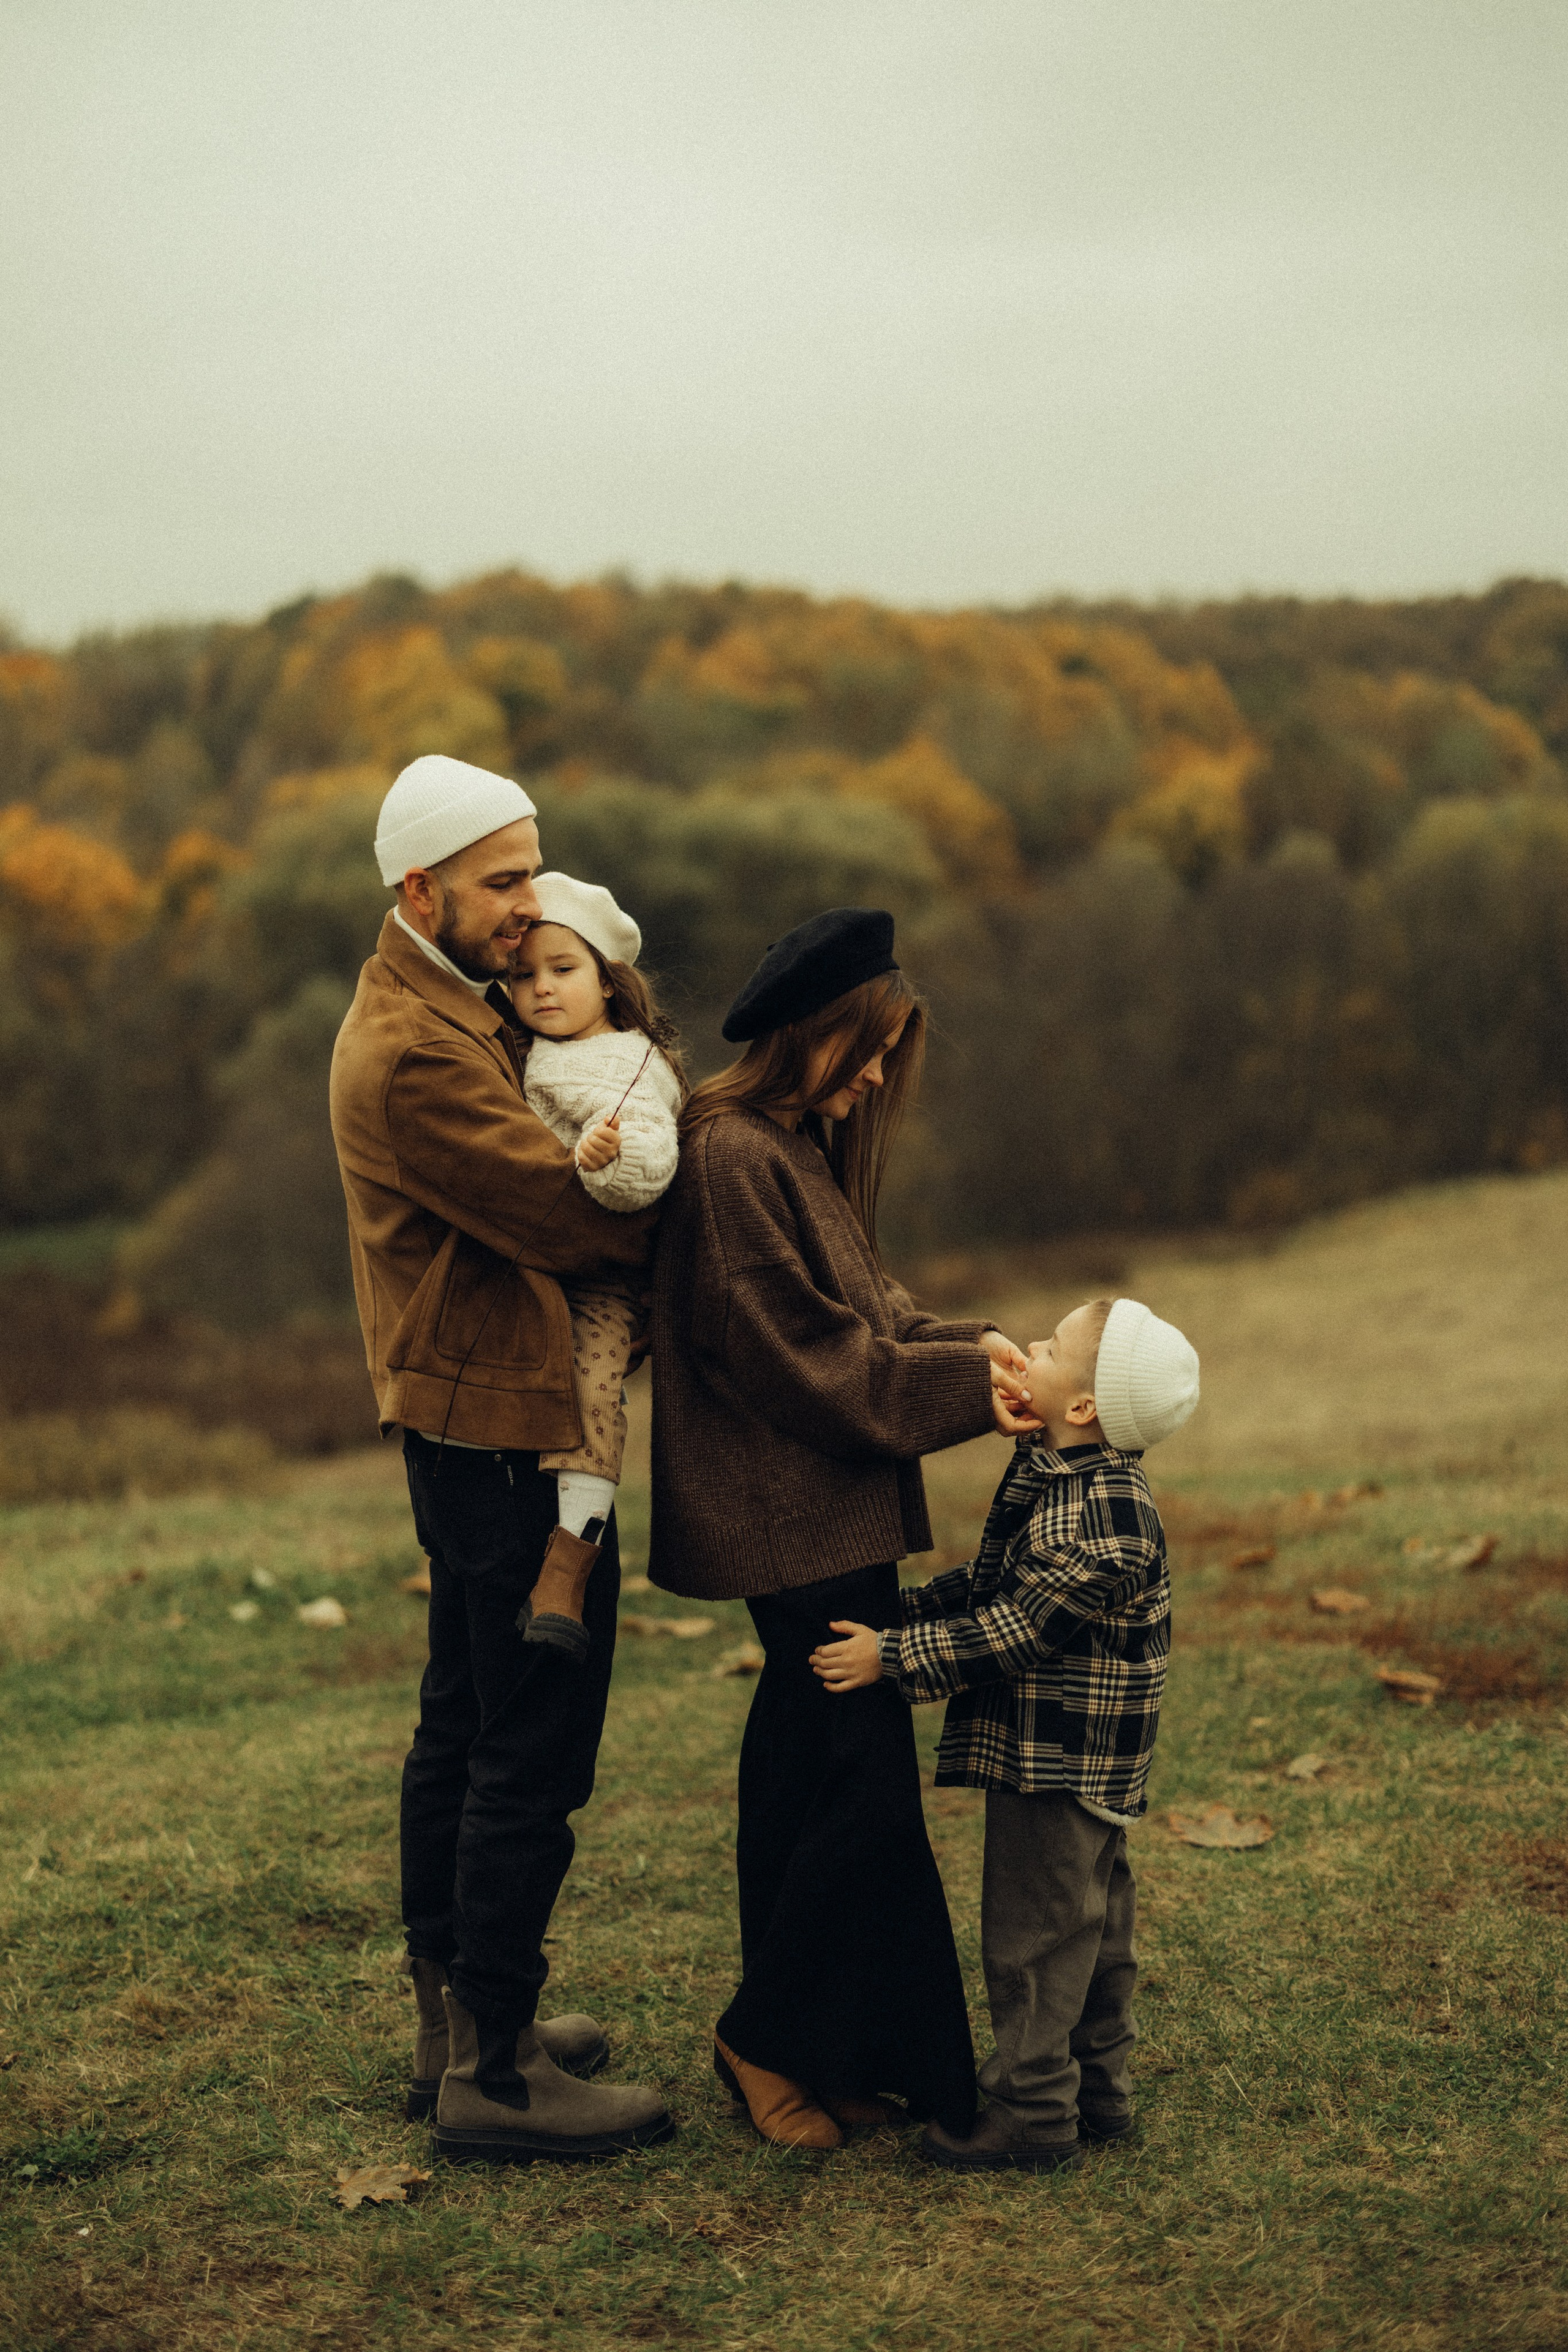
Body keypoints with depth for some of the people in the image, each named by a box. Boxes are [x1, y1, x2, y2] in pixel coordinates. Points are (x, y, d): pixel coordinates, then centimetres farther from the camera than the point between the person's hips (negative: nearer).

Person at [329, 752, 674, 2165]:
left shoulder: (452, 1008, 13)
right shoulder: (414, 1055, -21)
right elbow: (575, 1215, -22)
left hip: (469, 1427, 11)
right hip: (508, 1429, -11)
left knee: (466, 1730, 18)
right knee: (534, 1758, -4)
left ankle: (456, 2015, 31)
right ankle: (493, 2074, 5)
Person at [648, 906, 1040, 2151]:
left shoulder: (797, 1149, 15)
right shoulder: (730, 1158, -16)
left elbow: (866, 1310, 14)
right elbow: (805, 1357, -18)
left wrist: (974, 1344, -2)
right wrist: (965, 1385, -13)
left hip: (821, 1517, 10)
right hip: (795, 1522, -10)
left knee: (804, 1773, 14)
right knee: (872, 1782, -6)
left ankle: (790, 2046, 23)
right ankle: (770, 2038, 8)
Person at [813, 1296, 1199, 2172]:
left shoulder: (1101, 1522, -28)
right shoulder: (1057, 1478, 4)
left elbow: (1013, 1632, -25)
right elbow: (994, 1583, 15)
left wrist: (892, 1657, -20)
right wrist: (902, 1611, 9)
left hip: (1059, 1765, -10)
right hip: (1074, 1760, 10)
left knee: (1036, 1932, 0)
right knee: (1094, 1917, 18)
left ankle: (1034, 2114, 11)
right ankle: (1099, 2088, 31)